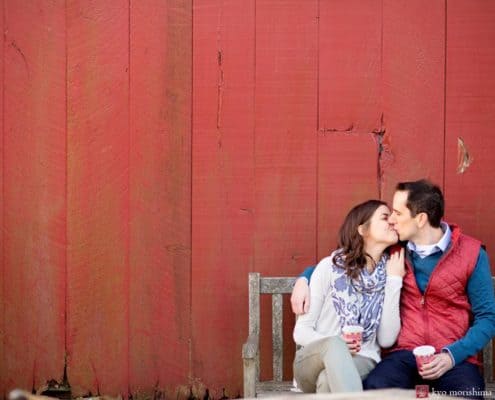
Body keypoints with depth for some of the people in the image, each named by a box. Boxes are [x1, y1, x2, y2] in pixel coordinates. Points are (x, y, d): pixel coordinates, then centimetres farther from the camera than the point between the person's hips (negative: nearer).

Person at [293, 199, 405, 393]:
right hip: (316, 359, -1)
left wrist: (394, 281, -6)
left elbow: (387, 339, -3)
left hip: (361, 363, 1)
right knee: (334, 344, -38)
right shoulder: (329, 267, -1)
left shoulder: (391, 273, 5)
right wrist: (336, 344, -22)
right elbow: (301, 331, 0)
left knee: (328, 382, -37)